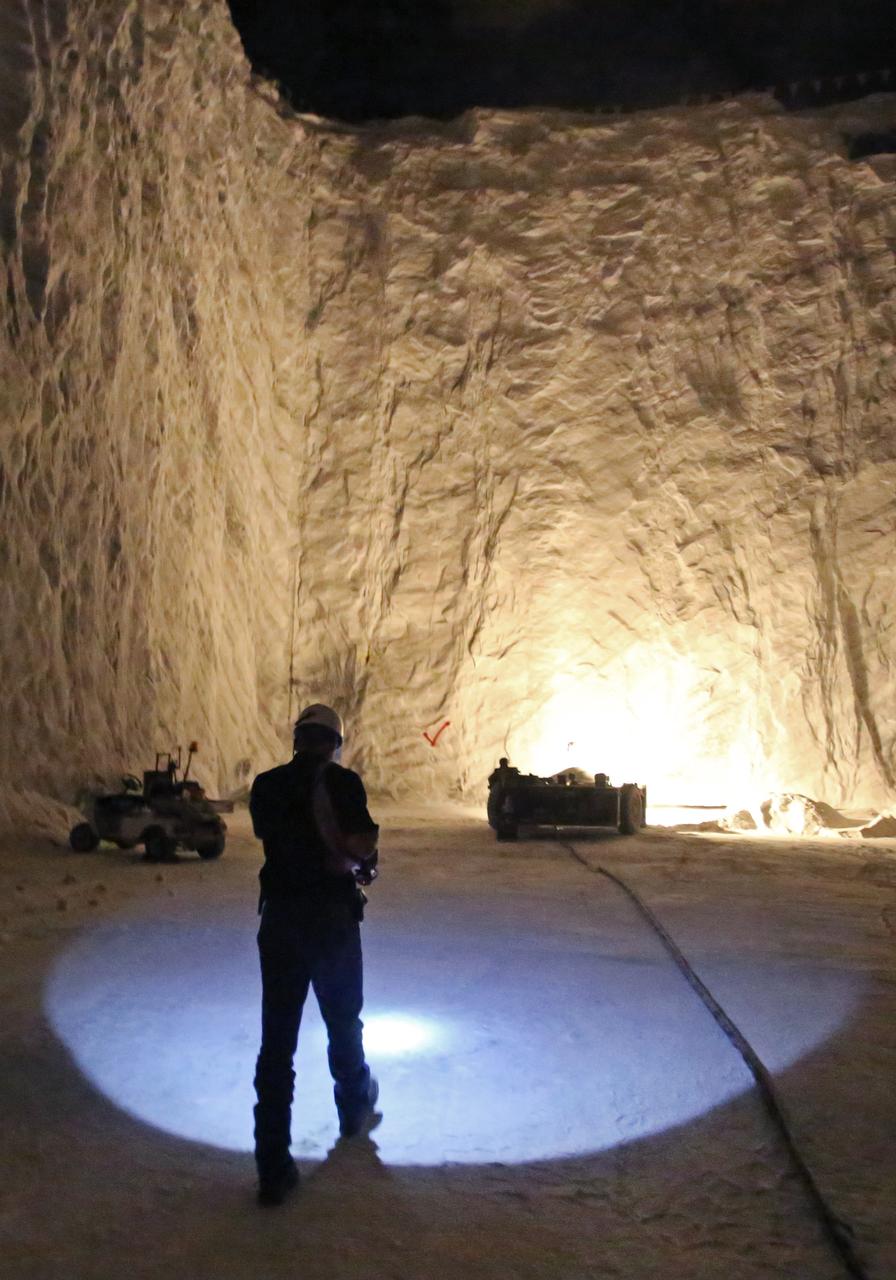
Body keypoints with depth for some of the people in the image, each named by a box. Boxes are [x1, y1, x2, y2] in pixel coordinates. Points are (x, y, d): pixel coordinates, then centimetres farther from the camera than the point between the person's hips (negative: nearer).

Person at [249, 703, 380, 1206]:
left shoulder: (266, 786, 1)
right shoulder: (344, 782, -10)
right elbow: (362, 844, -21)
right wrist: (365, 860, 2)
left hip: (280, 918, 2)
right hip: (334, 917, -1)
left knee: (277, 1037, 4)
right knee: (343, 1022, 22)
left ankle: (274, 1166, 4)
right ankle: (355, 1106, 46)